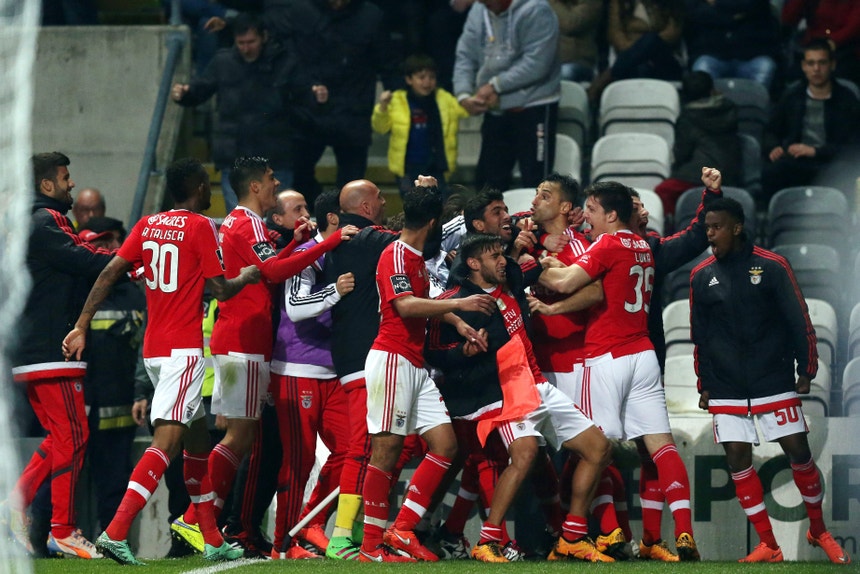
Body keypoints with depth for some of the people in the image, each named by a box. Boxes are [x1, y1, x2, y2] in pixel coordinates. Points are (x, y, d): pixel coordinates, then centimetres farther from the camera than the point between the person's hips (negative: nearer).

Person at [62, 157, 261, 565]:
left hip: (153, 348, 8)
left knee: (198, 439, 18)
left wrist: (81, 326, 1)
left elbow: (109, 274, 2)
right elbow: (221, 290, -7)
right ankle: (116, 532, -30)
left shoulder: (148, 225, 10)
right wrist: (247, 277, 14)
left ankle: (213, 542, 21)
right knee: (167, 441, -16)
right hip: (184, 349, -8)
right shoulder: (201, 227, -8)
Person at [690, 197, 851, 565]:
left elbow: (799, 321, -3)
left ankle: (818, 531, 17)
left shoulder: (772, 267, -6)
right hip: (726, 390, 3)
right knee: (737, 459, -4)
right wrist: (704, 384, 10)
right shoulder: (702, 276, 4)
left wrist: (806, 371, -3)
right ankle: (768, 545, 2)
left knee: (798, 452, -3)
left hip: (775, 382, -3)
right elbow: (700, 336, 11)